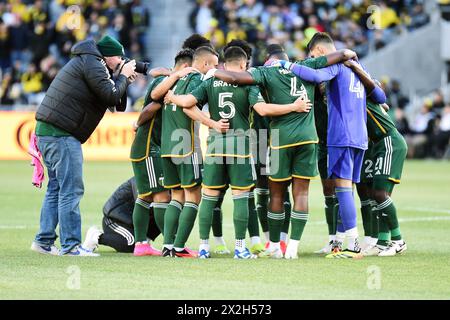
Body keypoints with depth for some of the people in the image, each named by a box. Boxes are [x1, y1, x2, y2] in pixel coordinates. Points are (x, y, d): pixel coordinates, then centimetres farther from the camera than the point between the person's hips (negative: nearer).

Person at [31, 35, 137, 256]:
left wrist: (124, 81, 12)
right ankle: (70, 245, -9)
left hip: (47, 131, 11)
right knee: (71, 190, -9)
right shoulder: (92, 64, -8)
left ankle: (44, 241, 15)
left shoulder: (84, 63, 24)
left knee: (56, 188, 14)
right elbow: (111, 97, -14)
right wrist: (123, 76, 1)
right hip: (61, 135, -11)